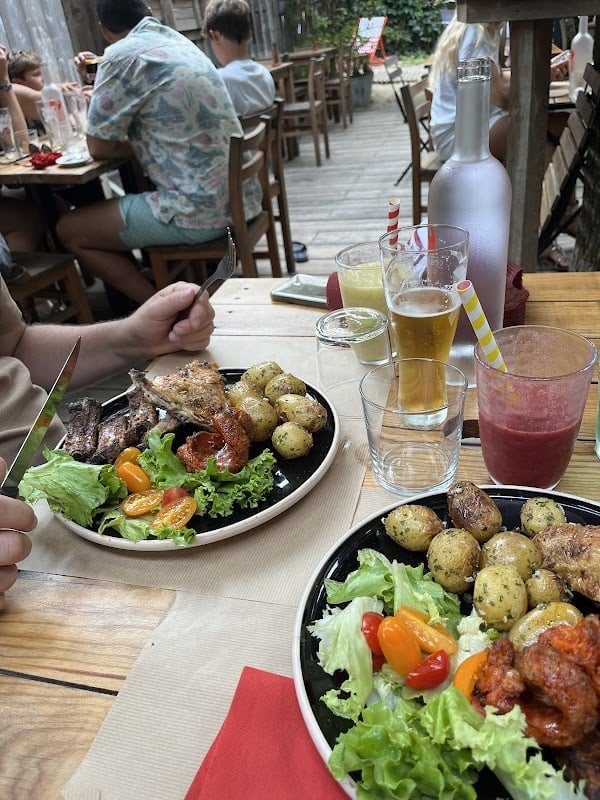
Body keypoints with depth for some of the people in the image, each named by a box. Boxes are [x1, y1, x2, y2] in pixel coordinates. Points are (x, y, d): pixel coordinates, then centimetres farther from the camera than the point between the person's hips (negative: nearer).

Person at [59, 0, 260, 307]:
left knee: (69, 230, 6)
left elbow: (99, 148, -3)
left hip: (200, 212, -9)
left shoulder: (122, 55, -9)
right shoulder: (178, 40, 15)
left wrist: (138, 145, 12)